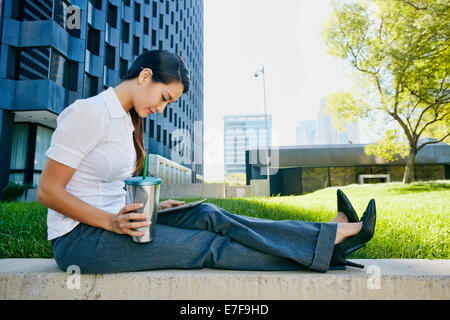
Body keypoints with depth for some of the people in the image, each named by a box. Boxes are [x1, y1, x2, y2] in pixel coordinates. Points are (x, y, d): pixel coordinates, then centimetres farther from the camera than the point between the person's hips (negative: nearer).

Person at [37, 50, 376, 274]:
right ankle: (326, 243, -11)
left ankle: (330, 235, -13)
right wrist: (112, 221, -25)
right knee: (208, 246, -16)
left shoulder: (126, 120, 12)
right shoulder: (89, 113, -14)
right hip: (80, 239, -7)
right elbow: (47, 191, -15)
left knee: (207, 215, -13)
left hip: (110, 222, 7)